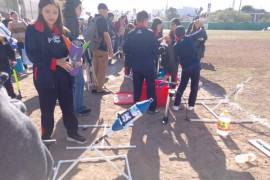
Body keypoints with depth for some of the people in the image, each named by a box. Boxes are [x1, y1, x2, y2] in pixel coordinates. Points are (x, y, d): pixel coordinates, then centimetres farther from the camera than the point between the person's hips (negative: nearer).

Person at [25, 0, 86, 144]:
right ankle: (45, 138, 28)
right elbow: (32, 55, -13)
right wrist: (56, 62, -21)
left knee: (68, 106, 11)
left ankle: (72, 133, 28)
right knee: (47, 109, 8)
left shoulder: (61, 30, 10)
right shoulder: (32, 30, -5)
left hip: (63, 76, 4)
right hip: (45, 77, -4)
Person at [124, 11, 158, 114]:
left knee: (137, 87, 14)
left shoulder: (131, 34, -1)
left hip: (135, 65, 4)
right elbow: (155, 49, -9)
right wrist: (152, 59, 9)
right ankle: (152, 108, 12)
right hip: (148, 65, -3)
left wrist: (131, 61, 13)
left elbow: (126, 50, 2)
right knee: (151, 87, 8)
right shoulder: (150, 34, -12)